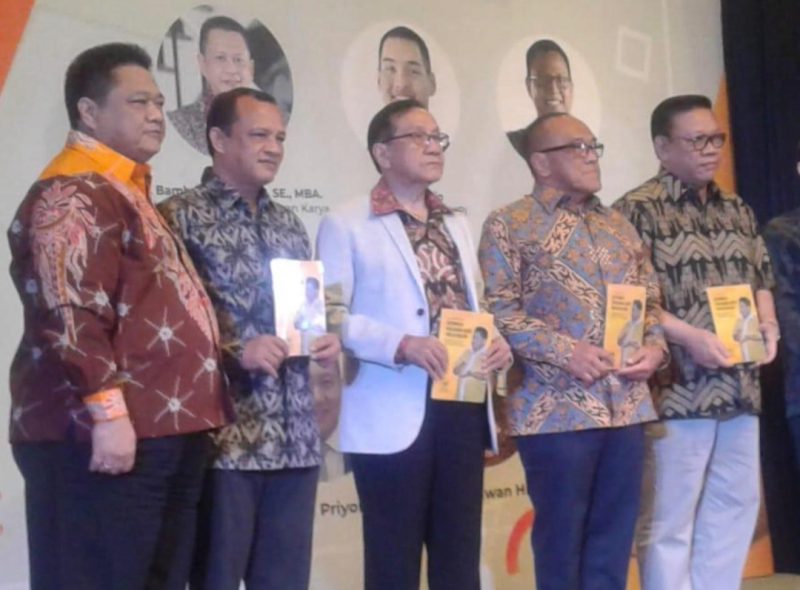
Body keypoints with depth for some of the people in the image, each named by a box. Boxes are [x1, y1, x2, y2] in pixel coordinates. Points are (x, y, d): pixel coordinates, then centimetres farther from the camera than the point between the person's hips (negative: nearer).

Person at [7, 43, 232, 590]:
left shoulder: (128, 192, 23)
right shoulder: (70, 195, -10)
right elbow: (68, 318, -20)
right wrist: (108, 412, -24)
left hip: (162, 431, 10)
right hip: (105, 434, -10)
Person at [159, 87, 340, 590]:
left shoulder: (290, 225, 17)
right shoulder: (181, 217, -4)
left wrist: (326, 341, 3)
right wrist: (235, 352, -19)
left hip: (296, 439, 6)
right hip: (222, 436, -6)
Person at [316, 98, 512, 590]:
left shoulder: (456, 223, 20)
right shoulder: (347, 225, -2)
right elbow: (331, 316, -10)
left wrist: (495, 342, -1)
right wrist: (402, 345, -23)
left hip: (463, 405, 6)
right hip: (394, 413, -6)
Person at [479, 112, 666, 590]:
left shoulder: (620, 226, 18)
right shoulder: (509, 225, -1)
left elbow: (651, 300, 20)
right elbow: (500, 309, -10)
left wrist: (655, 346, 0)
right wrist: (564, 351, -18)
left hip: (627, 405, 6)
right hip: (558, 408, -6)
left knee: (614, 539, 10)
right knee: (561, 541, 2)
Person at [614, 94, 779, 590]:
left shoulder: (738, 212, 16)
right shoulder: (638, 210, -8)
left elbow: (761, 279, 22)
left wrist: (767, 322, 1)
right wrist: (690, 336, -21)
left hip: (740, 385, 8)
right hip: (679, 387, -7)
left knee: (735, 505, 14)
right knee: (669, 521, 0)